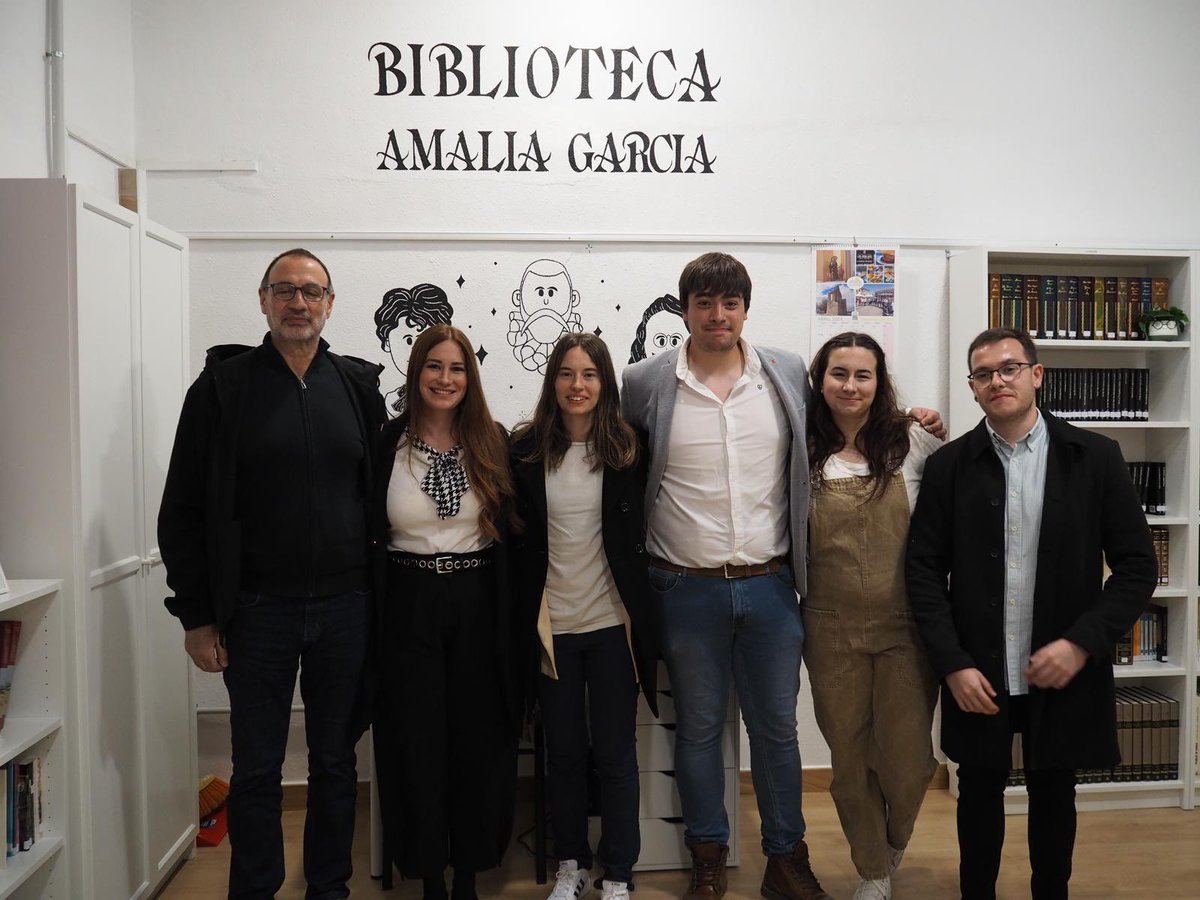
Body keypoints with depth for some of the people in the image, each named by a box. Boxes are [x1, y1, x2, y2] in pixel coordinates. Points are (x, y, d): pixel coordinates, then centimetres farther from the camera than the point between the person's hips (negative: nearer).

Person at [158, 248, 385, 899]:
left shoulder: (359, 385, 5)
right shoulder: (222, 386, -2)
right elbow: (182, 511, -2)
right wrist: (196, 614, -5)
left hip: (346, 607, 2)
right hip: (258, 609, -2)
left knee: (336, 762, 14)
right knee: (257, 770, 10)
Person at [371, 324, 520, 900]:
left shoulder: (493, 443, 2)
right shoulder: (387, 442, -1)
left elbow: (509, 530, 4)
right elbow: (367, 530, 0)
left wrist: (511, 613, -1)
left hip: (476, 604, 1)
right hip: (409, 606, -1)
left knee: (478, 739, 8)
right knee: (417, 740, 7)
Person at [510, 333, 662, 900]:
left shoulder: (627, 450, -4)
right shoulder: (526, 450, -3)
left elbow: (639, 532, 4)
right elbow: (516, 538, 2)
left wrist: (641, 610, 1)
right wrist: (523, 616, 1)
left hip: (613, 623, -1)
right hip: (551, 625, 1)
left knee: (616, 753, 8)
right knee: (563, 752, 14)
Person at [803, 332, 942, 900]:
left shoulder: (914, 442, -3)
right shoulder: (804, 454, 1)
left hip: (906, 624, -1)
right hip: (832, 629, 1)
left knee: (907, 760, 4)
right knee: (849, 760, 12)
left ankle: (894, 843, 39)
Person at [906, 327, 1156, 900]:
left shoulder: (1095, 458, -4)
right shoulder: (948, 466, -3)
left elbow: (1137, 565, -3)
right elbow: (925, 572, -4)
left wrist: (1082, 643, -13)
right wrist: (953, 665, -11)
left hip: (1064, 673, 0)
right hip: (976, 676, 0)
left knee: (1053, 795, 17)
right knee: (980, 792, 15)